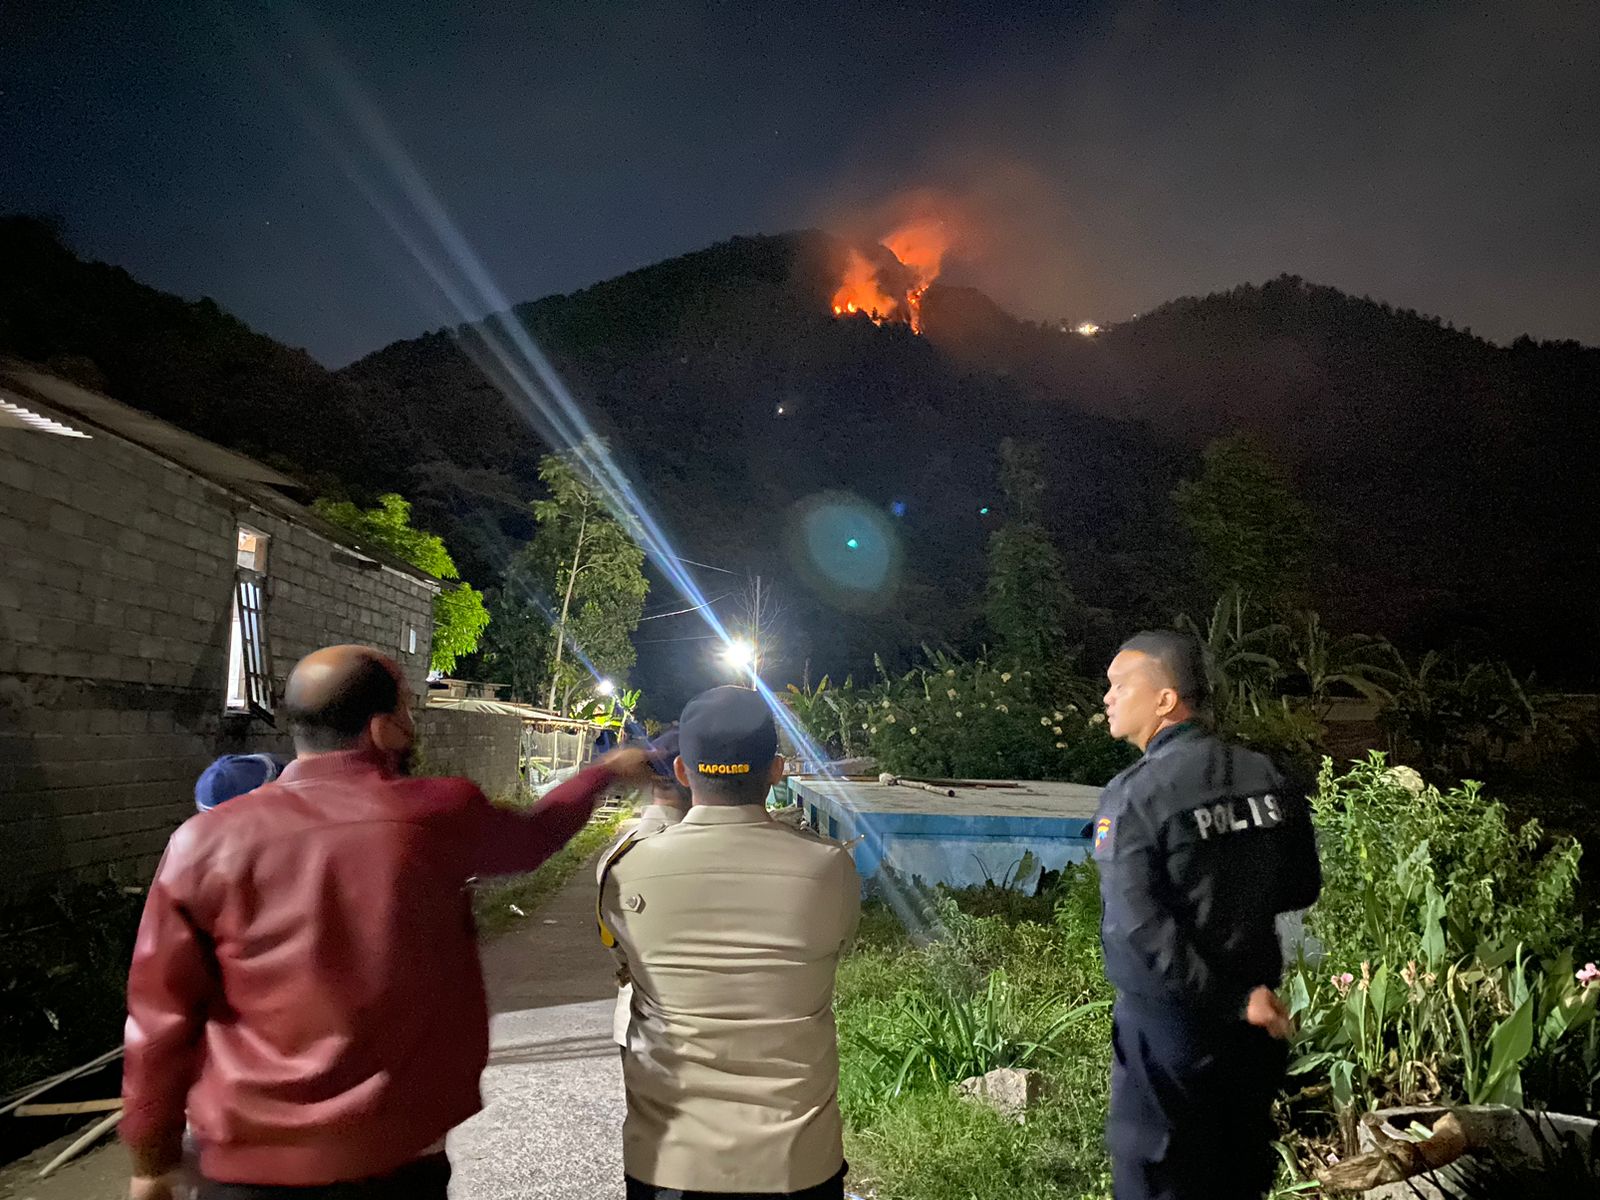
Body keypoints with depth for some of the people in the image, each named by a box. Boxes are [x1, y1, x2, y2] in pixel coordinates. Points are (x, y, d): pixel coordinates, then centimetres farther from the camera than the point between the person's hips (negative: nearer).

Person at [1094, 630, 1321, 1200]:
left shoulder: (1132, 795, -20)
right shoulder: (1267, 777, -3)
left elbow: (1140, 929, -25)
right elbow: (1302, 888, 8)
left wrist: (1233, 1001, -17)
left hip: (1168, 1021, -6)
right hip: (1253, 1025, 6)